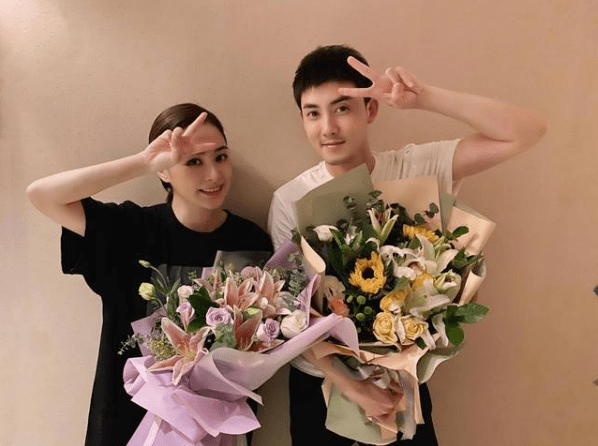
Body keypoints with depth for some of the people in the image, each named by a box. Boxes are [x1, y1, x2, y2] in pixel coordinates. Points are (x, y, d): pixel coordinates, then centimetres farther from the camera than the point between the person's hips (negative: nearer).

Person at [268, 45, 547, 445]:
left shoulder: (418, 169, -13)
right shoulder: (290, 201, -14)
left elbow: (529, 130, -20)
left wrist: (424, 98, -31)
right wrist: (351, 385, -18)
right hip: (320, 382, 0)